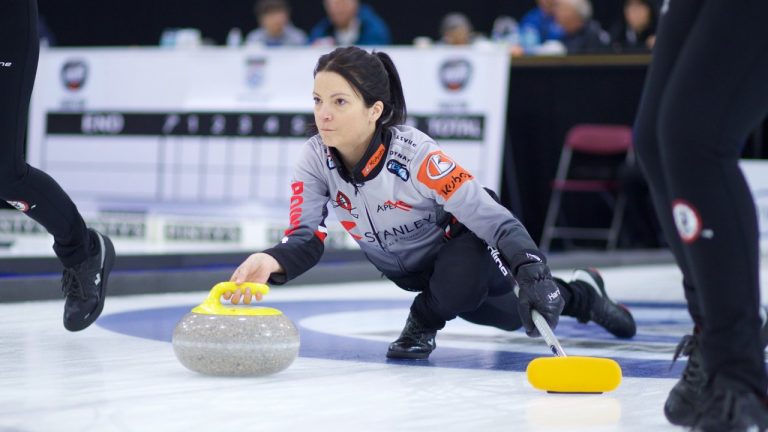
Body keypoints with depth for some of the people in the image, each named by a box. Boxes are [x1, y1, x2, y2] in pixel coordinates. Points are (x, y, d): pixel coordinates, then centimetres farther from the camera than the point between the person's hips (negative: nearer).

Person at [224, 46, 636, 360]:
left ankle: (423, 321, -1)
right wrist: (271, 262, -55)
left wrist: (532, 274, -55)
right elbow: (306, 239, -31)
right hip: (400, 264, 5)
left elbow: (497, 222, -38)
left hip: (458, 242, -5)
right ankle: (581, 296, 48)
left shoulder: (416, 155, -39)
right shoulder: (316, 159, -25)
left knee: (462, 286, -38)